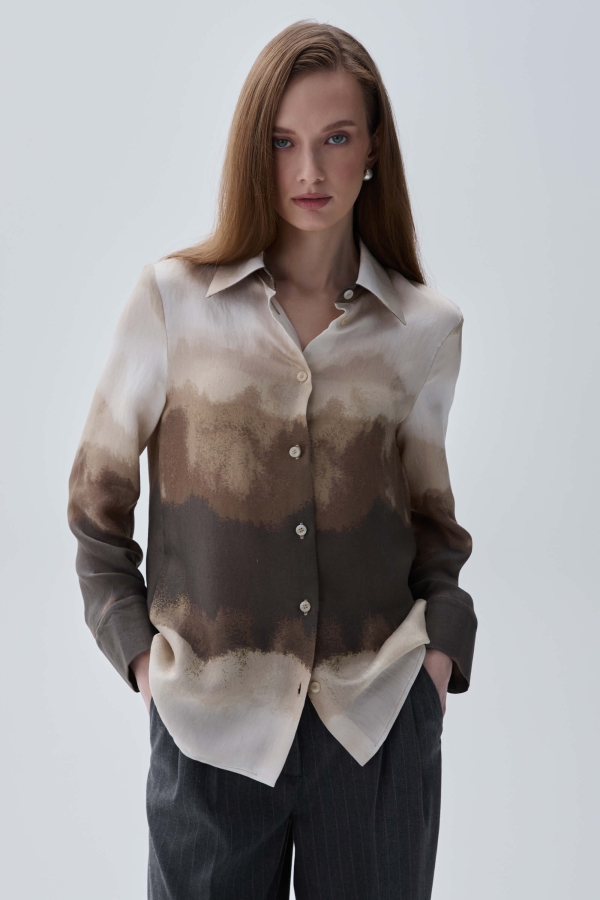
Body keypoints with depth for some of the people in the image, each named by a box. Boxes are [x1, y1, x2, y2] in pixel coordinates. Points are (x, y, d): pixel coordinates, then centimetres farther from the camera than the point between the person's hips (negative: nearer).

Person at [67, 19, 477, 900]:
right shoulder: (173, 298, -3)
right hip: (213, 723, -1)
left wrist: (442, 645, 1)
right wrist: (138, 646, -3)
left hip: (381, 722, 2)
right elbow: (97, 494, 4)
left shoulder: (426, 328, 1)